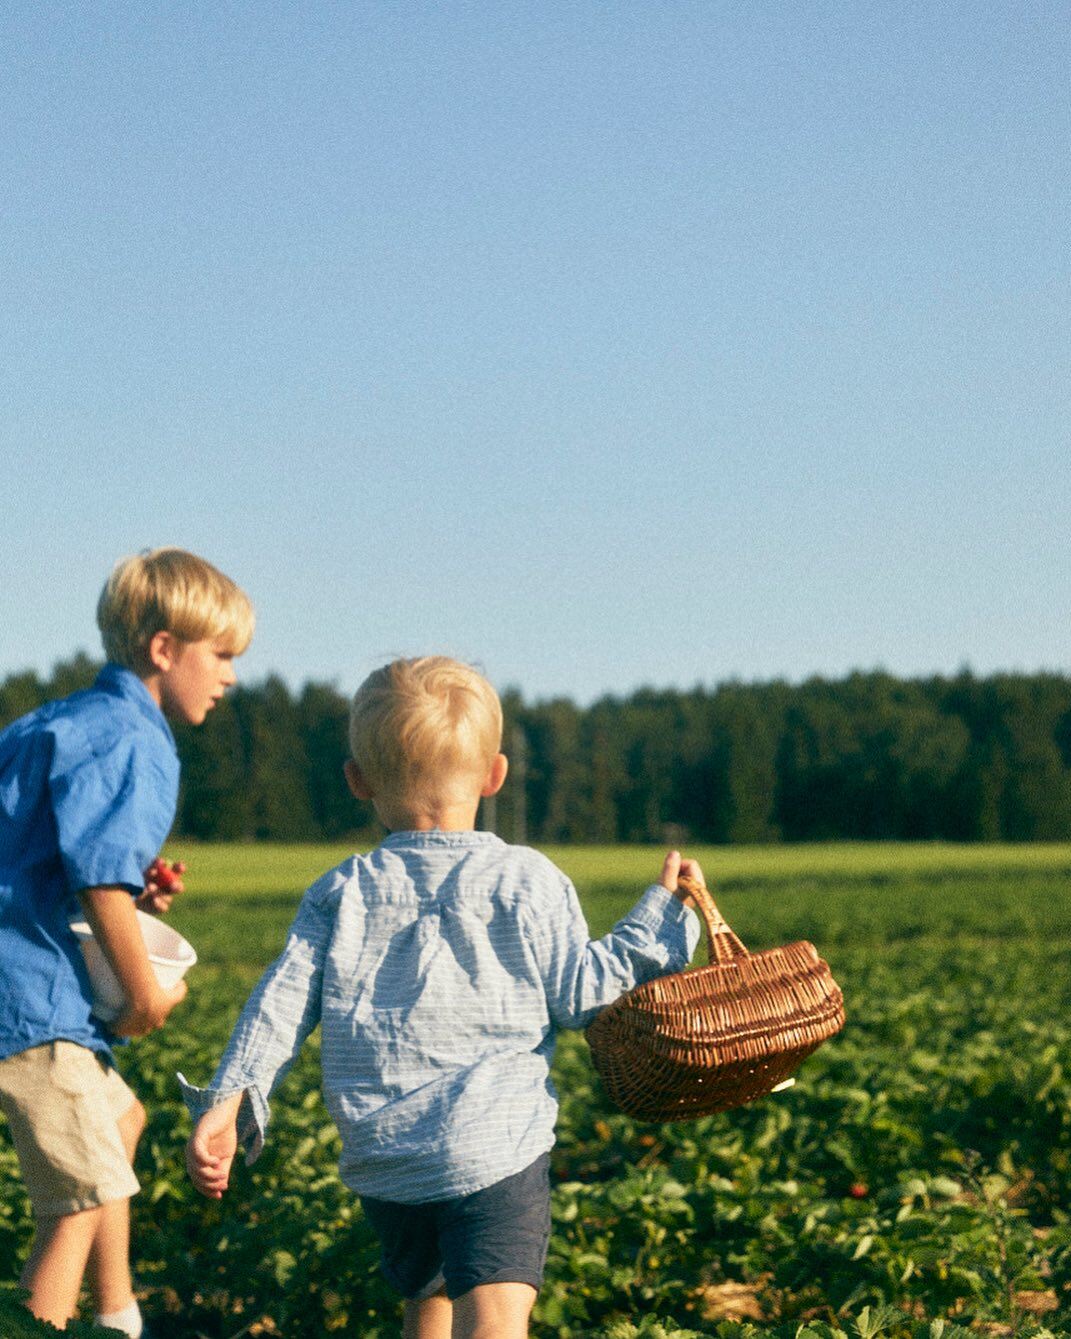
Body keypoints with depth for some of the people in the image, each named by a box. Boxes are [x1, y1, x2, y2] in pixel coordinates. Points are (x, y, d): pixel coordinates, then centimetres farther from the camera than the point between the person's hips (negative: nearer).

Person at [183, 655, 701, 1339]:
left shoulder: (342, 892, 9)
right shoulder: (524, 879, -1)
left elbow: (283, 1000, 3)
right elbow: (580, 994, -1)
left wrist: (228, 1100, 3)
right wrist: (662, 913, 7)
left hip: (381, 1157, 5)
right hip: (491, 1151, -5)